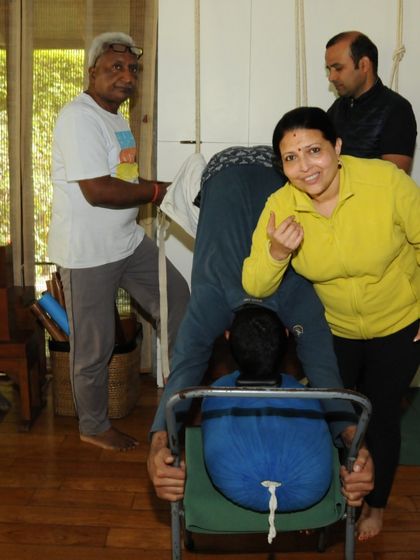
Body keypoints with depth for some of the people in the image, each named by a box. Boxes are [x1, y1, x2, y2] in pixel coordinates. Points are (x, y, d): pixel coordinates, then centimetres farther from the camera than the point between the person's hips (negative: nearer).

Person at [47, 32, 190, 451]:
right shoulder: (79, 117, -19)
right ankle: (93, 428, 25)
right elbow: (97, 190, -26)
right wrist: (157, 191, -16)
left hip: (128, 240, 9)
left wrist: (157, 187, 2)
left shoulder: (115, 117, 13)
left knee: (177, 300, 13)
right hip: (87, 252, -9)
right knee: (94, 346, 4)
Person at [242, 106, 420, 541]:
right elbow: (255, 288, -18)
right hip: (336, 329, 3)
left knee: (379, 415, 12)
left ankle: (376, 504, 40)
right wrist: (276, 253, -38)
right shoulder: (280, 207, -21)